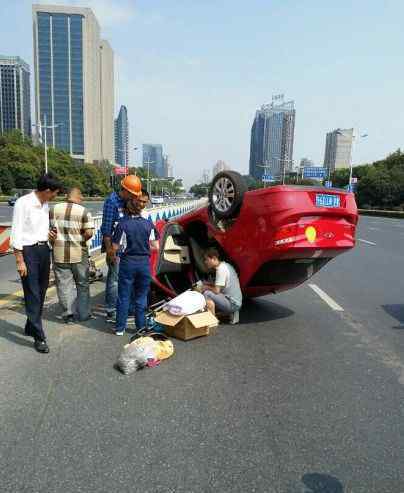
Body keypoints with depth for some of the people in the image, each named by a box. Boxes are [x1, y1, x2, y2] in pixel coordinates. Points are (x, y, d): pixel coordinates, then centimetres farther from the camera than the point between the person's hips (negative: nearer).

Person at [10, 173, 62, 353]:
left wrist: (50, 233, 5)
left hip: (44, 249, 7)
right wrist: (20, 261, -15)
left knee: (41, 292, 14)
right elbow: (16, 234, -14)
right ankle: (39, 337, 5)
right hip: (28, 251, -7)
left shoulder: (45, 204, 8)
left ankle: (31, 327, 32)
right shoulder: (23, 203, -13)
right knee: (33, 295, -2)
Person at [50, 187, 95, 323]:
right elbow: (89, 233, -15)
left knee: (64, 284, 10)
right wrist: (81, 239, 2)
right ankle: (84, 314, 19)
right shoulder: (84, 211, -8)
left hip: (59, 253, 2)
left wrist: (55, 238, 13)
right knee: (82, 284, 12)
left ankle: (68, 314, 13)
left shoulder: (54, 209, 2)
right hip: (78, 253, -2)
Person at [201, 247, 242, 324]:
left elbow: (216, 290, -20)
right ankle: (231, 313, 15)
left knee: (207, 294, -19)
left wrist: (206, 287, -2)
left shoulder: (221, 269, -18)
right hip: (236, 302, 10)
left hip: (232, 303, -10)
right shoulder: (225, 265, 10)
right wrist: (207, 284, 10)